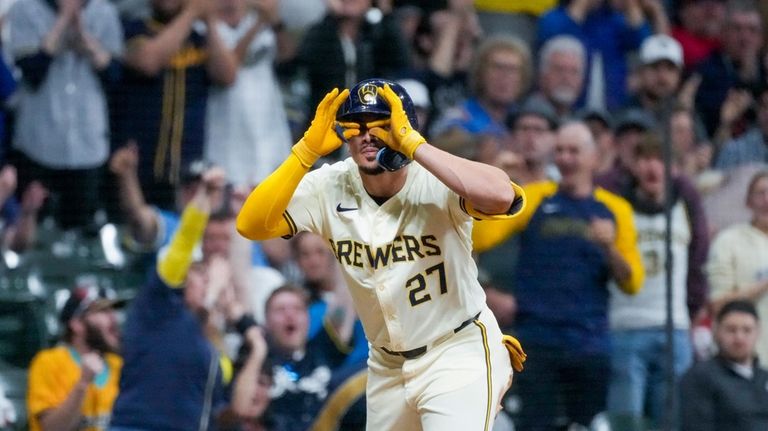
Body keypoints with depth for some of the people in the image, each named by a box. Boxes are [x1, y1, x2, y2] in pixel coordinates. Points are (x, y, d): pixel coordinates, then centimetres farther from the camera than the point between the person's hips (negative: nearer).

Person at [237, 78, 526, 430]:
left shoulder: (434, 185, -21)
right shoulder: (330, 189, -8)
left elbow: (501, 196, -42)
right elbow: (251, 225, -18)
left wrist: (412, 144, -38)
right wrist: (308, 150, -26)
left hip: (459, 353, -5)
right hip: (387, 367, 5)